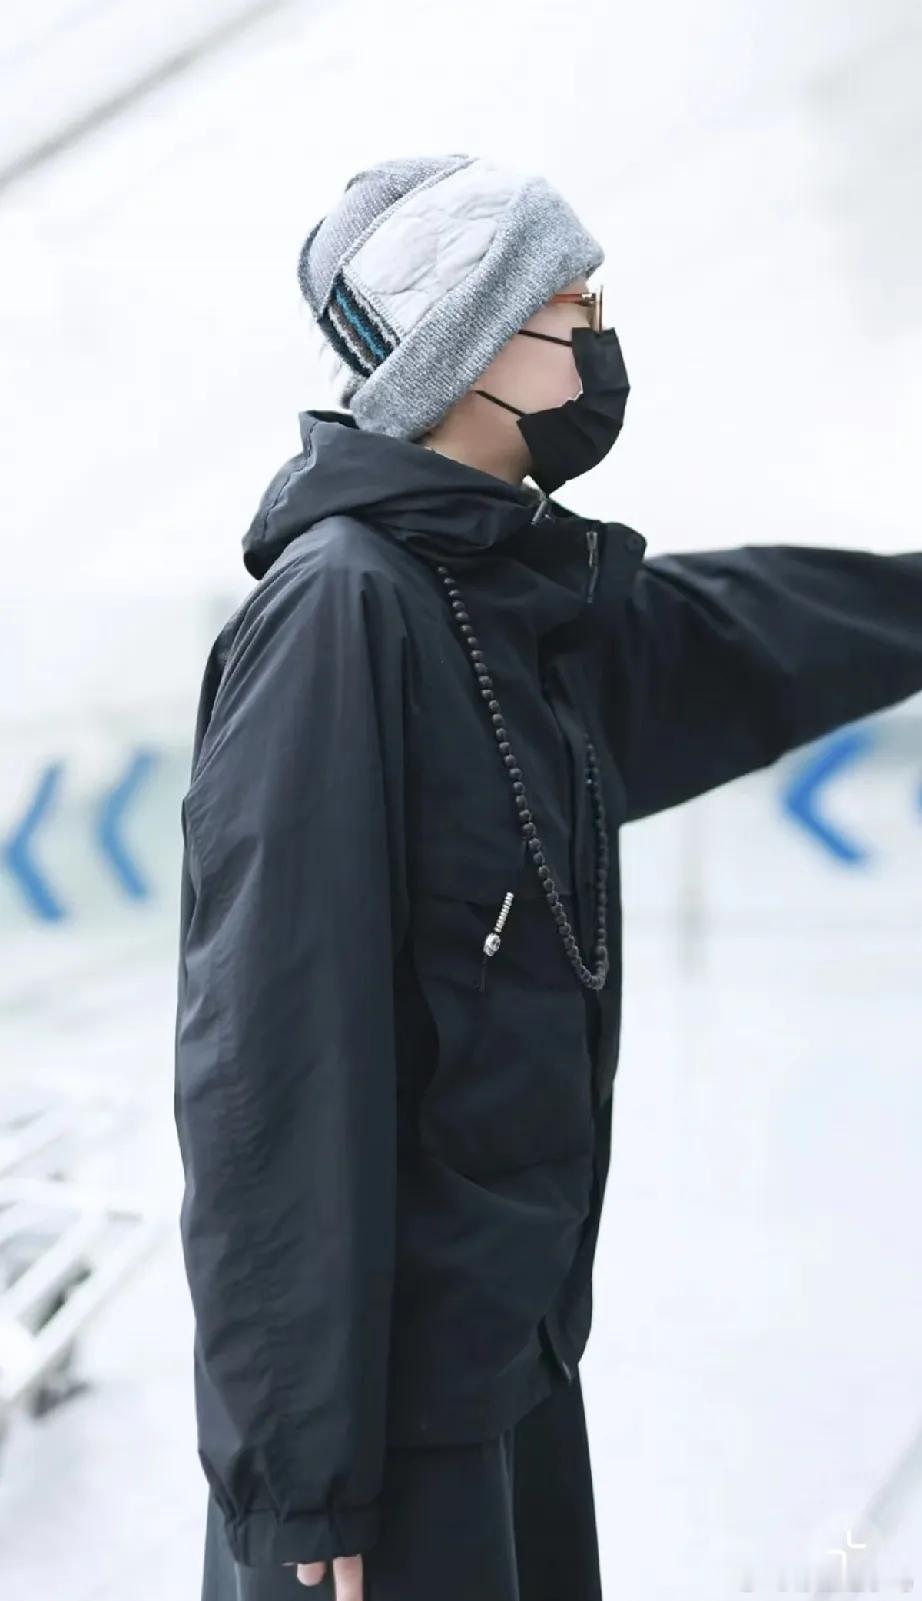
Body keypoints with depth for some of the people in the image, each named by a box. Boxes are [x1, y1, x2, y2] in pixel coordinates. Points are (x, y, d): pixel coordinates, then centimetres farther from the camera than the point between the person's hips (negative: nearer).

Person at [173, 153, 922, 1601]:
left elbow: (752, 626, 25)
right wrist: (306, 1478, -22)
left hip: (521, 1335, 8)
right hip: (389, 1384, -8)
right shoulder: (340, 606, -20)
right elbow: (271, 1060, -23)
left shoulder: (541, 600, 5)